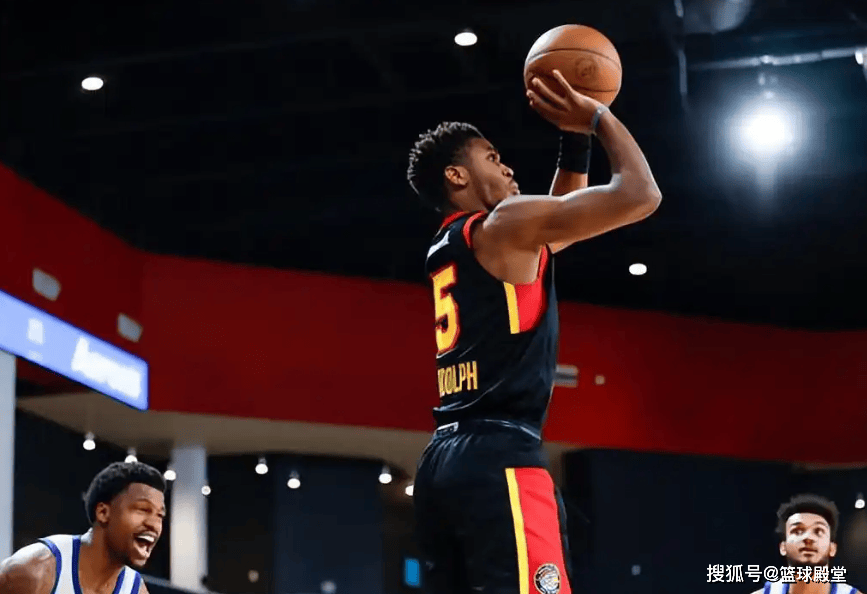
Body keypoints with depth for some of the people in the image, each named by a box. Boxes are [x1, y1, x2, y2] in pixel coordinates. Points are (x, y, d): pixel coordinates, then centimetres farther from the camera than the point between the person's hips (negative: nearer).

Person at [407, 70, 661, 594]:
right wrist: (597, 117, 7)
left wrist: (576, 138, 29)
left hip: (444, 460, 10)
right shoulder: (505, 223, -3)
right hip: (499, 457, -10)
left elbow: (558, 225, 38)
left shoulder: (447, 250, 23)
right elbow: (639, 195, -7)